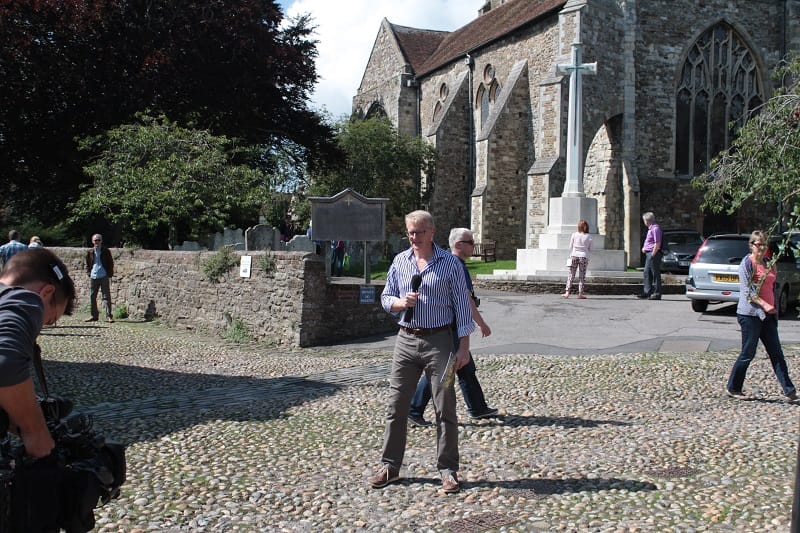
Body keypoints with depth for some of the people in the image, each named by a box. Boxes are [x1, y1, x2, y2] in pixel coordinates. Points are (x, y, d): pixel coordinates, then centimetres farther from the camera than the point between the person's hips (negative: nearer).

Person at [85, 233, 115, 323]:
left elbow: (111, 263, 6)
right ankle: (94, 315, 17)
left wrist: (110, 274, -1)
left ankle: (109, 315, -5)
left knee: (106, 296, -6)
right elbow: (87, 264, 17)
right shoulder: (90, 252, 8)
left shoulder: (106, 251, 2)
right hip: (93, 277, 3)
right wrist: (89, 273, 5)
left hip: (104, 276, -3)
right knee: (93, 297, 8)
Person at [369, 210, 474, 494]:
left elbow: (462, 305, -2)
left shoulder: (449, 263, -2)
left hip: (438, 340, -3)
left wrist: (464, 346, -7)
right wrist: (401, 302, -9)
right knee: (396, 405, 6)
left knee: (445, 408, 1)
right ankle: (390, 466, 17)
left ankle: (448, 470, 11)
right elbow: (385, 297, 15)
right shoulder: (399, 261, 9)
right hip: (406, 340, 4)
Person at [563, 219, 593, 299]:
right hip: (584, 257, -1)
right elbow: (590, 249, 2)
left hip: (574, 256, 1)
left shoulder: (574, 235, -2)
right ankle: (580, 293, 6)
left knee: (571, 275, 4)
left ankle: (567, 293, 0)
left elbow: (570, 247, 2)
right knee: (582, 276, 6)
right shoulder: (588, 237, -3)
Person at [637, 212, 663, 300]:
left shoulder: (655, 228, -14)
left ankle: (657, 293, -1)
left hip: (654, 254, -10)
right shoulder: (650, 228, 18)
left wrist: (653, 254, -20)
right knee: (647, 273, 11)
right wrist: (644, 248, 14)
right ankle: (646, 292, 15)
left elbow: (657, 243, -20)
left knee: (655, 274, -5)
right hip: (649, 253, 10)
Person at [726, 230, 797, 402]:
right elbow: (747, 290, -15)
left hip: (768, 314, 7)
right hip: (750, 313, -7)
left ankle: (789, 390, 3)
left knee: (776, 353, 4)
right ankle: (733, 388, 11)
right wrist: (763, 304, -25)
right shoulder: (747, 263, -7)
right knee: (748, 353, -1)